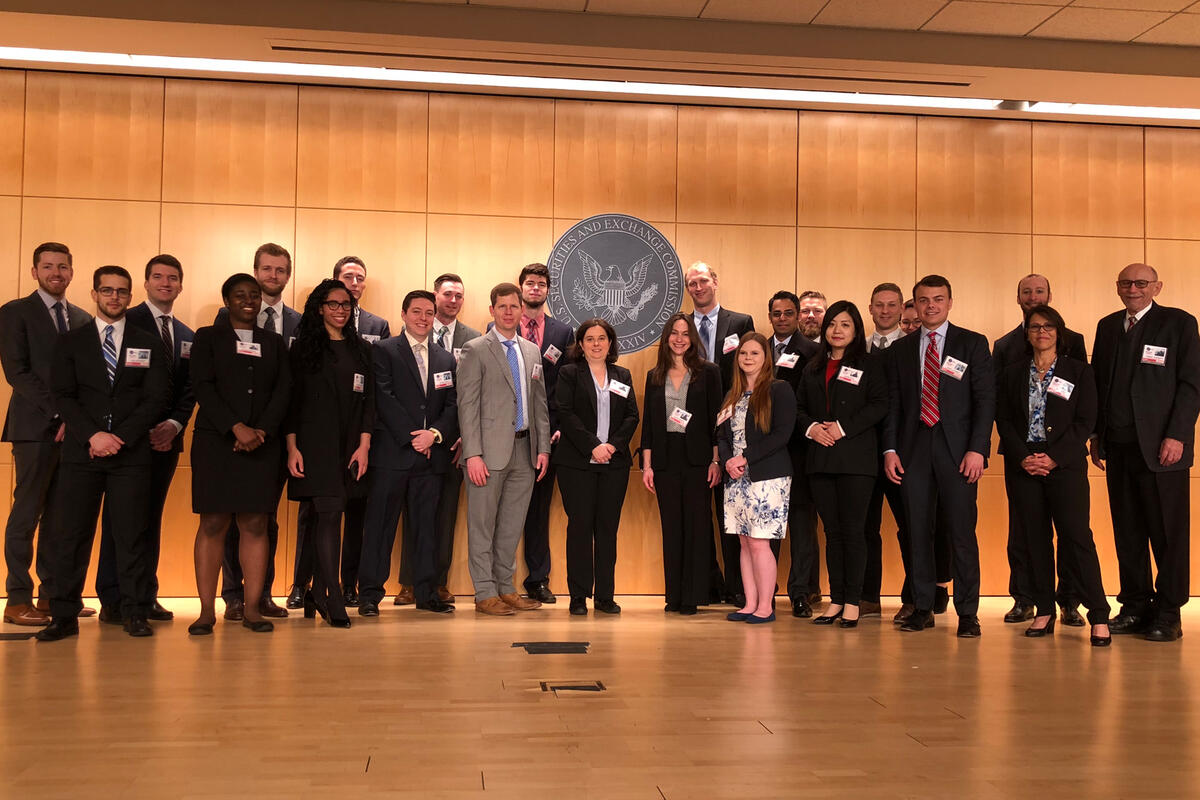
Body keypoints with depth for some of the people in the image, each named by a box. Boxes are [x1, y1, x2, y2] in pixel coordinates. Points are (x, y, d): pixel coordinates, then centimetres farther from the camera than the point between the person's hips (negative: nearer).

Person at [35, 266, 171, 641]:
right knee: (67, 534, -2)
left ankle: (135, 614, 6)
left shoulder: (149, 344, 11)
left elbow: (156, 399, 3)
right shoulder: (70, 342, 12)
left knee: (131, 535, 0)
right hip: (80, 453, 1)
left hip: (131, 453, 0)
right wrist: (92, 435, -12)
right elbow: (63, 396, 2)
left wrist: (120, 437, -9)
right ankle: (64, 615, 4)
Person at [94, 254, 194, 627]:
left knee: (152, 516, 8)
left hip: (166, 437, 5)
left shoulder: (187, 336, 16)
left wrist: (175, 424, -6)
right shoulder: (126, 322, -1)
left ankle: (146, 595, 13)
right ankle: (112, 600, 2)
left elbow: (189, 389, 11)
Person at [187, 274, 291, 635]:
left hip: (262, 443, 2)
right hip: (215, 442, -2)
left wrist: (261, 431, -9)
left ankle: (252, 608, 2)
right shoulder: (208, 338, 9)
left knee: (255, 524, -1)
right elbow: (203, 387, -3)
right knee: (213, 523, -4)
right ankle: (207, 609, 0)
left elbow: (283, 391, 7)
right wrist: (237, 427, -14)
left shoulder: (274, 343, 16)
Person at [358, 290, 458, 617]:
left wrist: (434, 434, -9)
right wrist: (412, 437, -13)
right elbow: (384, 398, -7)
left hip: (431, 455, 4)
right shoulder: (383, 351, 3)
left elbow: (453, 404, 9)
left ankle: (427, 592, 14)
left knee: (426, 525, 8)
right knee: (380, 524, -1)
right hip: (392, 452, -4)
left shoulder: (446, 359, 16)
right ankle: (370, 593, 6)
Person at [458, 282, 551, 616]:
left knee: (512, 526, 11)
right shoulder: (475, 350, -2)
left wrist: (543, 447, 9)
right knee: (482, 525, 1)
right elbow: (467, 405, -7)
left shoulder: (532, 351, 15)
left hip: (524, 450, 5)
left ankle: (506, 588, 20)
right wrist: (472, 454, -14)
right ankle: (485, 593, 8)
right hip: (490, 450, -5)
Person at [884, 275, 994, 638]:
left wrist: (977, 449, -10)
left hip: (957, 448, -3)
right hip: (914, 448, 3)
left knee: (963, 533, -4)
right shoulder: (901, 349, 14)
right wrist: (890, 448, 3)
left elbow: (985, 399, -1)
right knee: (918, 532, 5)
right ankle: (922, 608, 13)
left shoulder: (973, 344, 5)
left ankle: (967, 612, 3)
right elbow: (893, 402, 13)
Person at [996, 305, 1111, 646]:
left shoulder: (1078, 371, 6)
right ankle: (1044, 612, 8)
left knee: (1076, 535, -10)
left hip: (1065, 464, -2)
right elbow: (1003, 420, 7)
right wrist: (1023, 457, -8)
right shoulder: (1012, 374, 12)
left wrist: (1054, 457, -11)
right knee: (1035, 539, 2)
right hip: (1024, 465, 2)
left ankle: (1099, 617, -6)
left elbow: (1085, 421, 0)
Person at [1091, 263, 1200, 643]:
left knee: (1168, 532, 0)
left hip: (1160, 446, -4)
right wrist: (1097, 434, 10)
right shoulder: (1108, 326, 15)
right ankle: (1135, 607, 16)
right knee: (1127, 531, 7)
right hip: (1118, 446, 5)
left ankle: (1167, 614, 7)